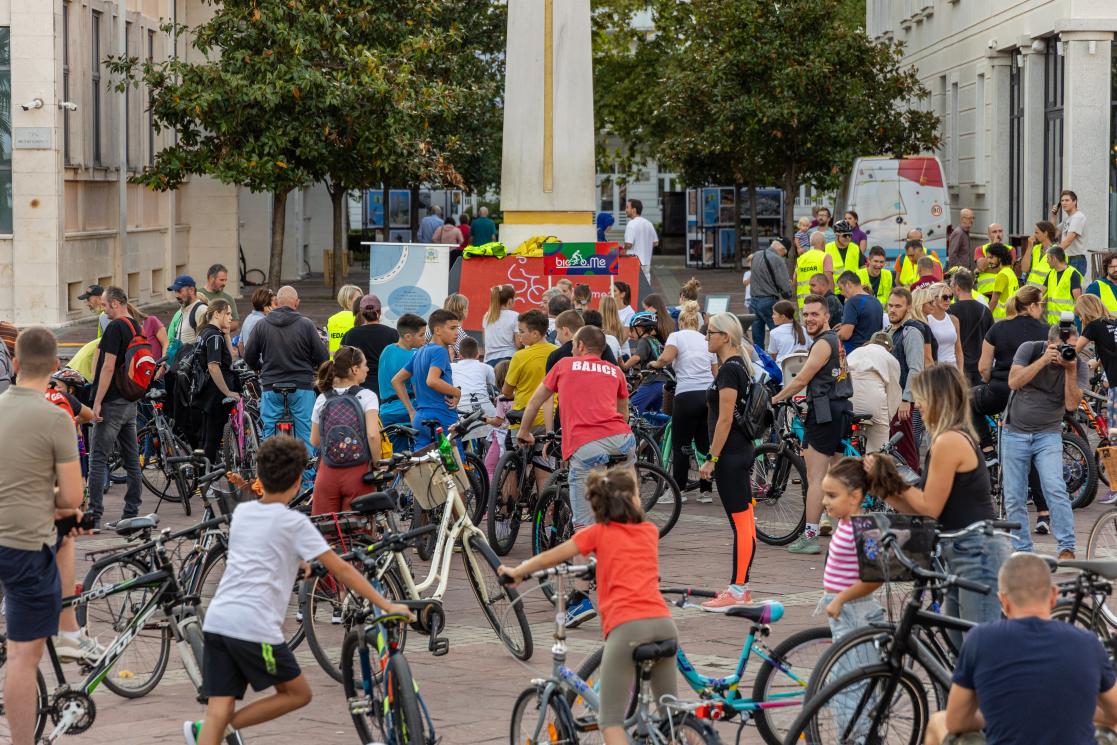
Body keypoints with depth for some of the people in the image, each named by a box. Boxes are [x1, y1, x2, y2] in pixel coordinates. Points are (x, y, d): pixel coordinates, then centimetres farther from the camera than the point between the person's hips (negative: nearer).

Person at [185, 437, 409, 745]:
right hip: (254, 627, -6)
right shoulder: (294, 523, -1)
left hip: (216, 620, 6)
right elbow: (341, 570, -1)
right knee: (297, 693, 12)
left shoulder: (241, 512, 17)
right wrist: (387, 605, 4)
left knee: (219, 710, 2)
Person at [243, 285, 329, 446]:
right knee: (305, 433, 3)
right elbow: (323, 357, -3)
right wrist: (311, 368, 19)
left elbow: (249, 357, 8)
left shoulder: (262, 325, 0)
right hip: (302, 387, -2)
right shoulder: (306, 324, -6)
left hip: (271, 387, 2)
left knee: (269, 434, 9)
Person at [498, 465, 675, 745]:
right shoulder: (650, 531, 20)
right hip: (663, 623, 4)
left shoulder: (599, 533, 10)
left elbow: (548, 558, 18)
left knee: (611, 718, 1)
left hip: (627, 626, -4)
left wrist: (515, 572, 35)